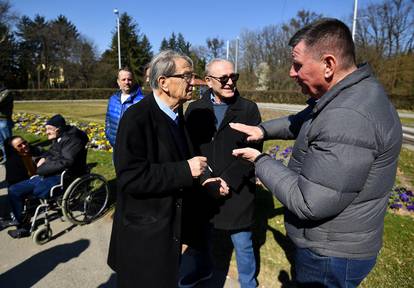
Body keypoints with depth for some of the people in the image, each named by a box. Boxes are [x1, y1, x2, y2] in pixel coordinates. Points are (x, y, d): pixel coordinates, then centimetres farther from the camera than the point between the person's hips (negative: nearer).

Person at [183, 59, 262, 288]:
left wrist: (228, 181, -16)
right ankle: (202, 269, 52)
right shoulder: (195, 109, 1)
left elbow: (253, 150, -9)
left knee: (243, 245, 13)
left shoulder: (248, 109, -5)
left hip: (237, 191, -2)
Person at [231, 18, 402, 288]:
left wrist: (260, 160, -20)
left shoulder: (348, 118, -33)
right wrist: (263, 129, 5)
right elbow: (303, 121, 18)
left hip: (331, 256, -9)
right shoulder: (351, 93, 1)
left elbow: (308, 203, -31)